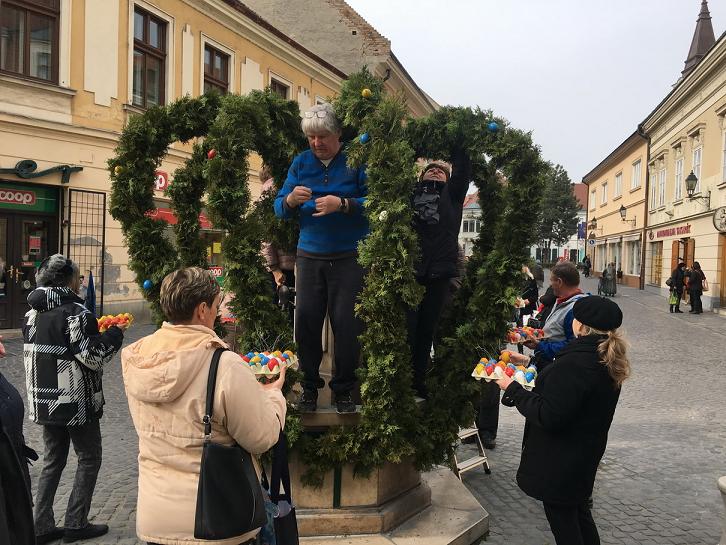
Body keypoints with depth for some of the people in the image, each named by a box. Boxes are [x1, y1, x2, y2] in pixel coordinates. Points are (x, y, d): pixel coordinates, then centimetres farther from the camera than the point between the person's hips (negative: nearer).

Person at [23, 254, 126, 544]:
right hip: (77, 403, -7)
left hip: (45, 401, 7)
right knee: (89, 459, 9)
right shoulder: (75, 312, -18)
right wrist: (114, 334, -5)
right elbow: (93, 357, -20)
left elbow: (34, 352, 15)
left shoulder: (32, 313, 5)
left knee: (52, 460, 18)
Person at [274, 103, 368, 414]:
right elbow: (279, 208, 9)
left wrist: (343, 204, -24)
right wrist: (291, 200, -13)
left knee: (346, 323, -1)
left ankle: (344, 390, 15)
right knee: (306, 321, 2)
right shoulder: (301, 163, 11)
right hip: (310, 255, 4)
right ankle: (310, 386, 18)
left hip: (349, 257, -3)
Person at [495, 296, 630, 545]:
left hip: (561, 460, -9)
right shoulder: (607, 358, 0)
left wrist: (513, 389, -21)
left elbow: (548, 416, -30)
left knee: (561, 516, 9)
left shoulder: (575, 362, -31)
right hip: (586, 450, 9)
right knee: (578, 509, 27)